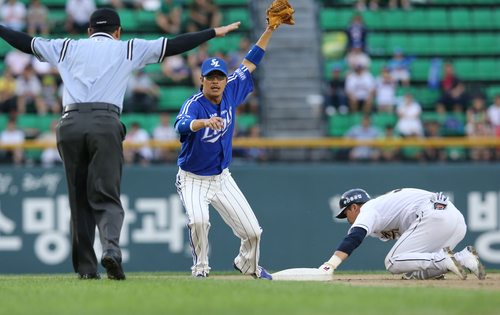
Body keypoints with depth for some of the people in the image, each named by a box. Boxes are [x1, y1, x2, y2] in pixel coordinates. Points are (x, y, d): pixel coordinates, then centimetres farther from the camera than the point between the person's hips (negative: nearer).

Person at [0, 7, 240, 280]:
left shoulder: (67, 48, 21)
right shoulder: (127, 49, 16)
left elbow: (26, 42, 29)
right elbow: (174, 46, 14)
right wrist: (215, 32, 20)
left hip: (70, 124, 2)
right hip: (105, 124, -2)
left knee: (79, 200, 8)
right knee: (107, 197, -6)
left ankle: (85, 268, 6)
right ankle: (111, 247, -32)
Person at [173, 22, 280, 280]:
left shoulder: (231, 92, -6)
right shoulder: (194, 105, -24)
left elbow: (251, 61, 2)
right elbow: (181, 125, -47)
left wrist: (270, 29, -3)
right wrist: (205, 122, -67)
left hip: (222, 178, 5)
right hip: (193, 179, -5)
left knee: (252, 230, 2)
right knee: (198, 220, -32)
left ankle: (248, 264, 34)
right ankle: (200, 268, -7)